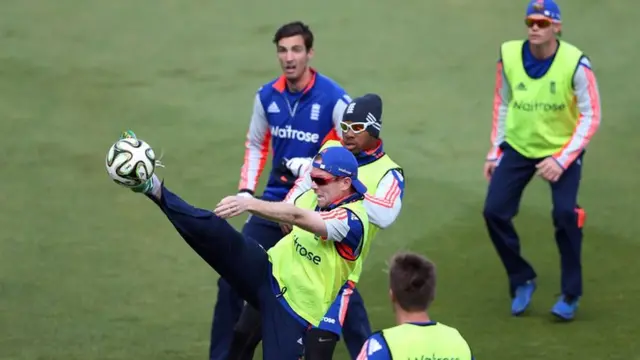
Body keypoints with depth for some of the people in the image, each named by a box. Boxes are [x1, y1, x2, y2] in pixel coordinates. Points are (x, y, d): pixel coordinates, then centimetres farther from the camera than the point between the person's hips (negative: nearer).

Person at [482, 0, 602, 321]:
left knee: (565, 213, -20)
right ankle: (522, 281, 15)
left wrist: (562, 160, -21)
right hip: (518, 146, 3)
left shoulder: (575, 63, -21)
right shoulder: (509, 56, -10)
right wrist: (495, 153, 5)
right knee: (494, 211, -7)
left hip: (562, 149, -3)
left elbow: (591, 116, -15)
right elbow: (502, 105, 5)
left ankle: (570, 295, 0)